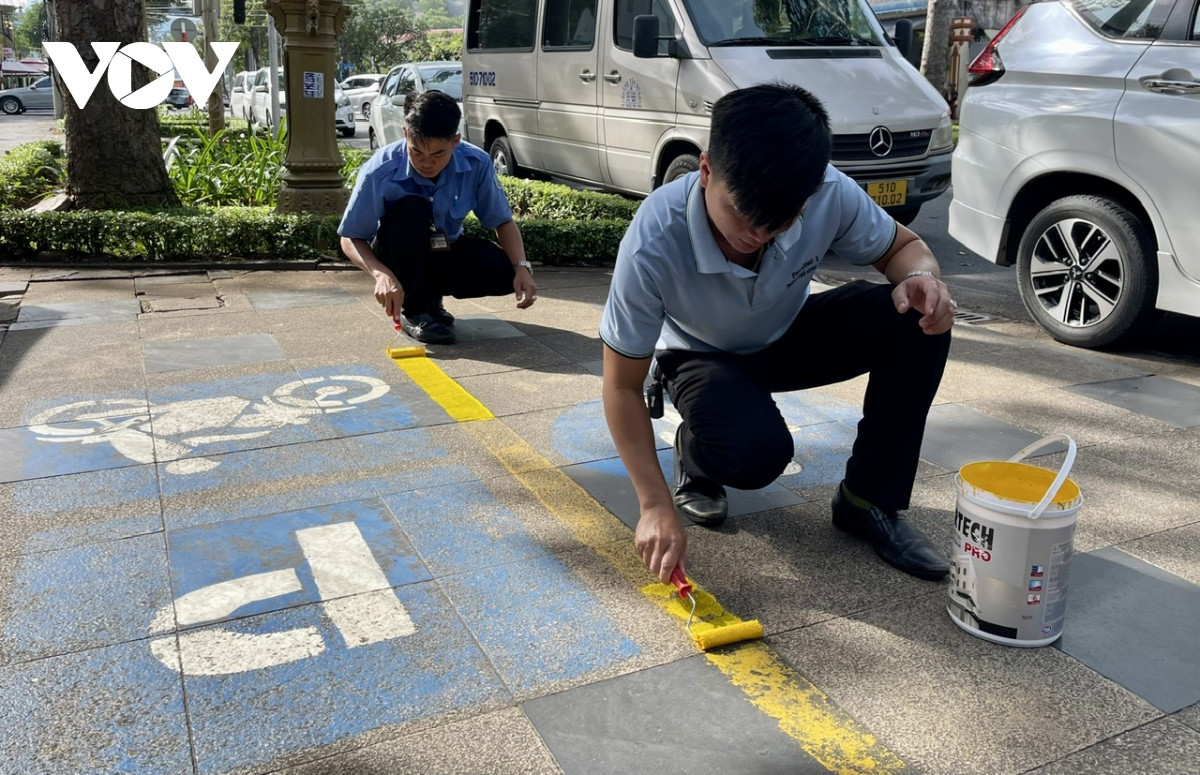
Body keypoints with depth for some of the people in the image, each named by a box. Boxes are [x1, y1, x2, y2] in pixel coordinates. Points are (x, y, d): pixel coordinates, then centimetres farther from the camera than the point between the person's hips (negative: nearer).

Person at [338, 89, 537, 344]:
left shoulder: (477, 165, -21)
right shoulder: (380, 172, -28)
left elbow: (503, 221, -9)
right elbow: (351, 239, -19)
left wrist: (522, 267, -27)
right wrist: (381, 274, -39)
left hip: (446, 252, 3)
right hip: (399, 255, -2)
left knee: (504, 272, -24)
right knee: (411, 208, -34)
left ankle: (430, 294, 3)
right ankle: (413, 309, -15)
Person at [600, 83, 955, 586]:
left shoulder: (832, 196, -28)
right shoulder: (653, 246, -36)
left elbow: (902, 247, -5)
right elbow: (622, 386, -25)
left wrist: (921, 277, -31)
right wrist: (656, 506, -31)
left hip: (789, 336, 4)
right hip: (702, 356, -3)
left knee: (918, 320, -22)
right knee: (756, 451, -35)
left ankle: (869, 500, -6)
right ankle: (696, 458, 5)